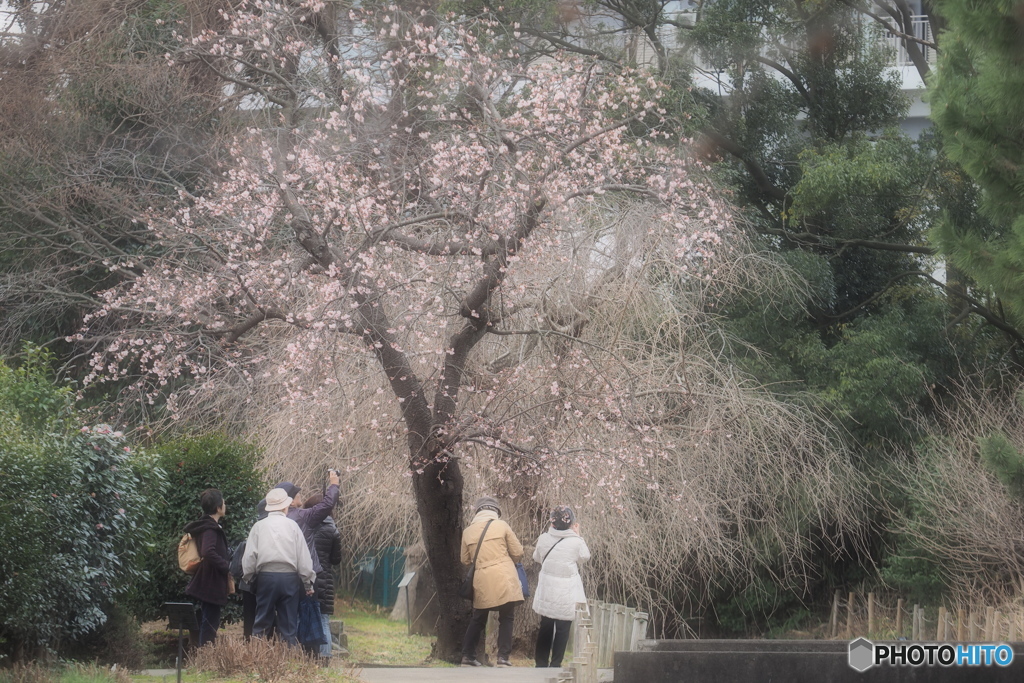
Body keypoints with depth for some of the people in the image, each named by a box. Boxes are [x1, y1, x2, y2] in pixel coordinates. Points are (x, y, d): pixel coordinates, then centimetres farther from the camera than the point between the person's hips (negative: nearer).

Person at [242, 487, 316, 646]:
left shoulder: (259, 526, 2)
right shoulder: (292, 526, 1)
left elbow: (249, 556, 1)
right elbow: (304, 557, 1)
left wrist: (248, 578, 15)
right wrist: (308, 583, 7)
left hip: (266, 577, 0)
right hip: (289, 578, 0)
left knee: (262, 623, 8)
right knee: (289, 625, 6)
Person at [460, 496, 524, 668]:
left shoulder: (468, 531, 7)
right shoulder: (501, 526, -1)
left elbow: (465, 560, 15)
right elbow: (518, 552, 3)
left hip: (482, 582, 3)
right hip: (505, 580, -3)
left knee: (478, 619, 14)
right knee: (506, 619, 4)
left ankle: (468, 656, 14)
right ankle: (503, 657, -2)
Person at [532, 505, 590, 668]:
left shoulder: (544, 538, -5)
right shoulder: (576, 542, -13)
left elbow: (536, 557, 11)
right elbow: (585, 556, 6)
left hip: (546, 592, 3)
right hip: (566, 593, -3)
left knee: (546, 626, 14)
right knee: (563, 628, 5)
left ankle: (541, 662, 18)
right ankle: (555, 664, 4)